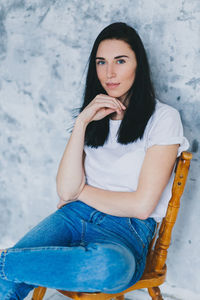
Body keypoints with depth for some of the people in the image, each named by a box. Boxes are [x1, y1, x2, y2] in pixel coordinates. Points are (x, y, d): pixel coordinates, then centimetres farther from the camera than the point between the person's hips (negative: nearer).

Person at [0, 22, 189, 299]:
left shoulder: (163, 117, -2)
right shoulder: (94, 118, 13)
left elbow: (141, 206, -9)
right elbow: (67, 190, -1)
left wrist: (81, 191, 1)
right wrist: (82, 123, -7)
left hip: (126, 230, -2)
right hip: (74, 217, 2)